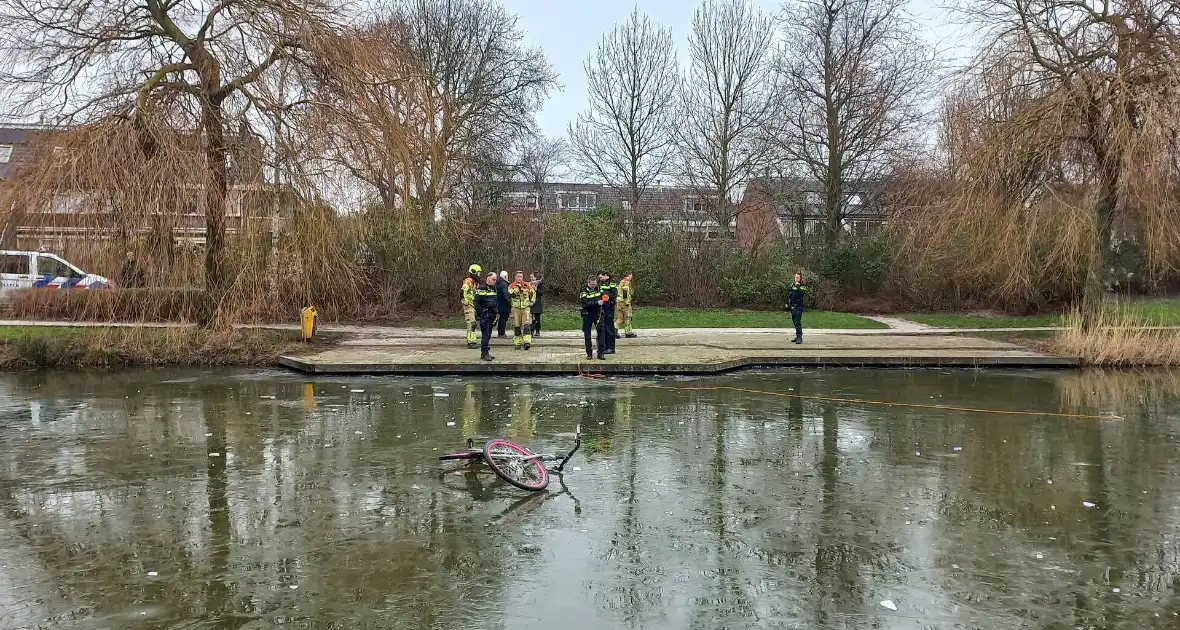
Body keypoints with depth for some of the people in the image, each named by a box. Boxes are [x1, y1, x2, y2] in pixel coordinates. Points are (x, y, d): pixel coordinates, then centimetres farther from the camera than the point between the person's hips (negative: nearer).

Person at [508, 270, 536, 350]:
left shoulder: (527, 285, 6)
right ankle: (517, 343, 13)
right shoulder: (512, 286, -1)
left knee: (526, 325, -13)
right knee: (517, 326, 4)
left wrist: (531, 302, 15)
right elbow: (511, 294, -20)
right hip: (516, 308, 0)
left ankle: (527, 342, -20)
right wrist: (517, 287, -25)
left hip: (525, 308, 0)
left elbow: (533, 293, 22)